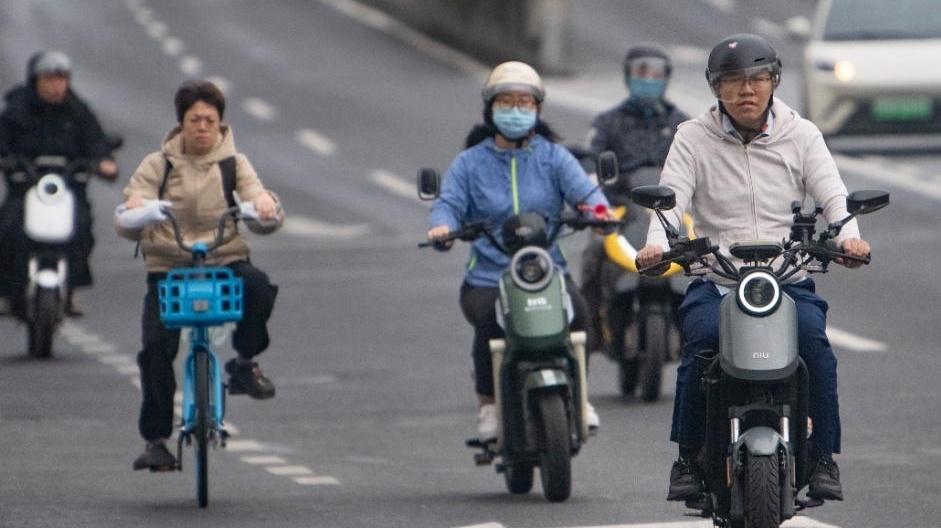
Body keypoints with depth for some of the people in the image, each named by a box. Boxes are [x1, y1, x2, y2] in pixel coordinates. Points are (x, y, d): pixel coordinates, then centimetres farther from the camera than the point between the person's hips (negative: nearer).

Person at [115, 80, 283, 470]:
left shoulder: (233, 163, 9)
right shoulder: (158, 165, 7)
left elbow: (255, 195, -4)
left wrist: (266, 206, -28)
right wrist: (133, 209, -26)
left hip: (226, 262, 0)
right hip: (168, 266, 0)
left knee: (258, 287, -33)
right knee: (156, 345, -19)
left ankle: (245, 362, -8)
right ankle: (155, 437, -7)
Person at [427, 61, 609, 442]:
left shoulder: (553, 157, 13)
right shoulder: (470, 163, 13)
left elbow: (582, 189, -3)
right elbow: (449, 202, -1)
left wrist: (597, 208, -27)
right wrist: (442, 225, -26)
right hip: (488, 277, -1)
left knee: (575, 311, -31)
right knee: (491, 320, -33)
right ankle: (488, 401, -12)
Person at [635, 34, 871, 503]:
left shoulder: (801, 135, 10)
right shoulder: (694, 138, 7)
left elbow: (833, 195, -1)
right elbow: (671, 196, -6)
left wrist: (848, 235, -24)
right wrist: (656, 244, -28)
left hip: (790, 282, 1)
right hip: (715, 284, 0)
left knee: (813, 338, -29)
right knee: (702, 339, -30)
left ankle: (823, 456, -18)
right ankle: (689, 456, -15)